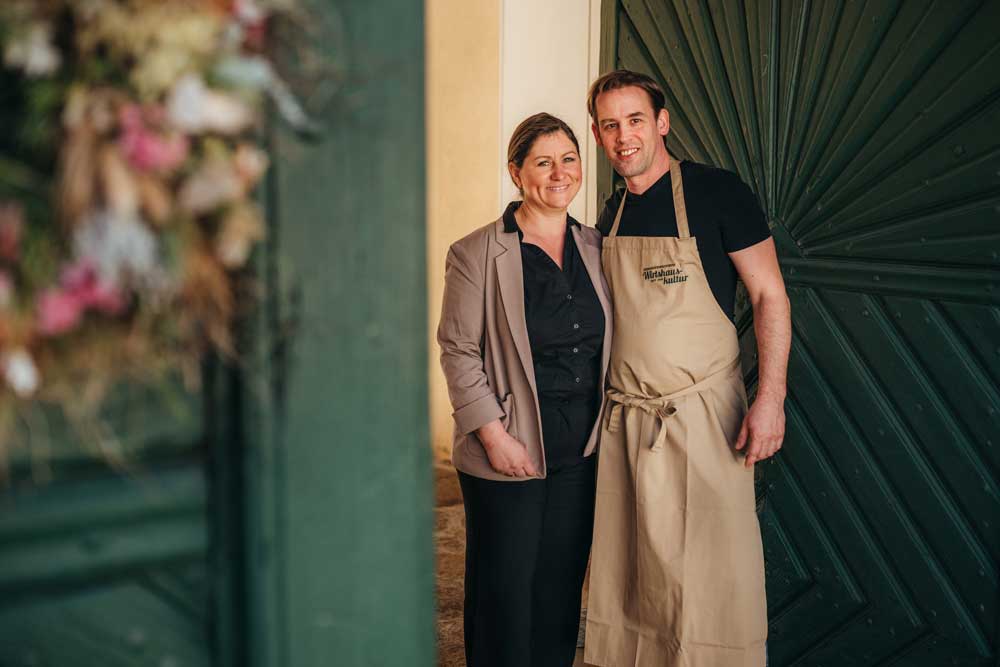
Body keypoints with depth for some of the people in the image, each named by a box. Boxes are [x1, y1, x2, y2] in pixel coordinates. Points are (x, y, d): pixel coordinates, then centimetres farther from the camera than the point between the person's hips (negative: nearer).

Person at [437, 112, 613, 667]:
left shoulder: (596, 248, 8)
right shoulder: (475, 254, -7)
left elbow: (610, 344, 14)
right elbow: (458, 351, -9)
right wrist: (494, 435, -15)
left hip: (583, 452, 5)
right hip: (509, 455, -4)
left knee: (562, 583, 14)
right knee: (505, 590, 6)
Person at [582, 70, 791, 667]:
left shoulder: (716, 191, -5)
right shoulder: (612, 214, 11)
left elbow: (770, 294, -7)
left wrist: (770, 397, -16)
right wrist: (600, 402, 9)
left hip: (702, 412, -5)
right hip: (625, 416, 5)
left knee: (713, 567, -1)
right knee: (631, 567, 9)